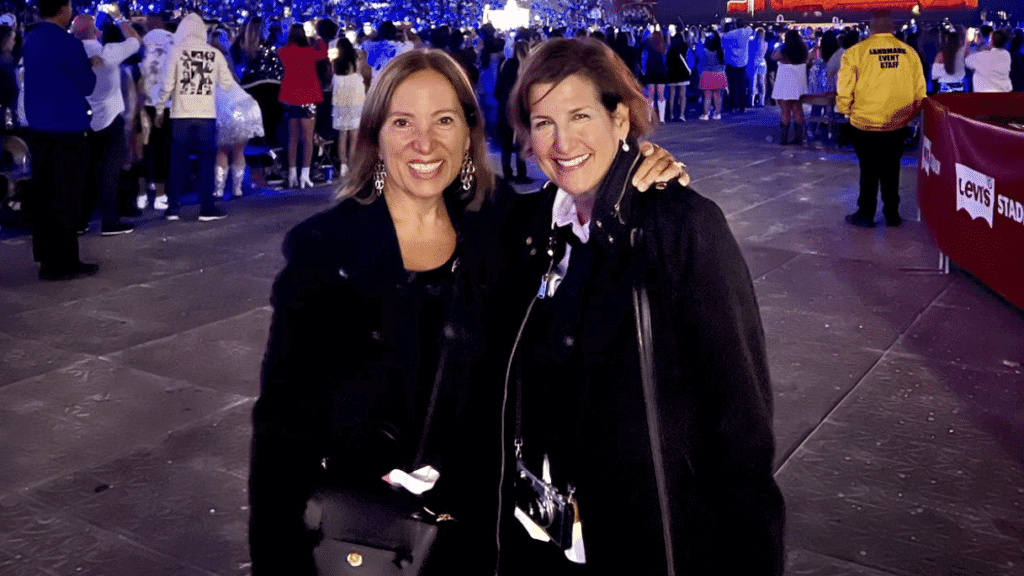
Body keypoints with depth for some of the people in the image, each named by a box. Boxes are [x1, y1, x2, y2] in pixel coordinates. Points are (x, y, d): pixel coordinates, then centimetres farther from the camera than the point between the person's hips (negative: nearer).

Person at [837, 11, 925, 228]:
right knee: (891, 169, 15)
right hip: (897, 125, 3)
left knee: (869, 169, 10)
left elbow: (844, 90, -9)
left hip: (865, 123, -3)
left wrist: (846, 111, 9)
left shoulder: (856, 52, -10)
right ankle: (892, 214, 21)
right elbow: (920, 92, 6)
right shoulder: (909, 53, 0)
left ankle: (866, 213, 15)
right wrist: (909, 115, 20)